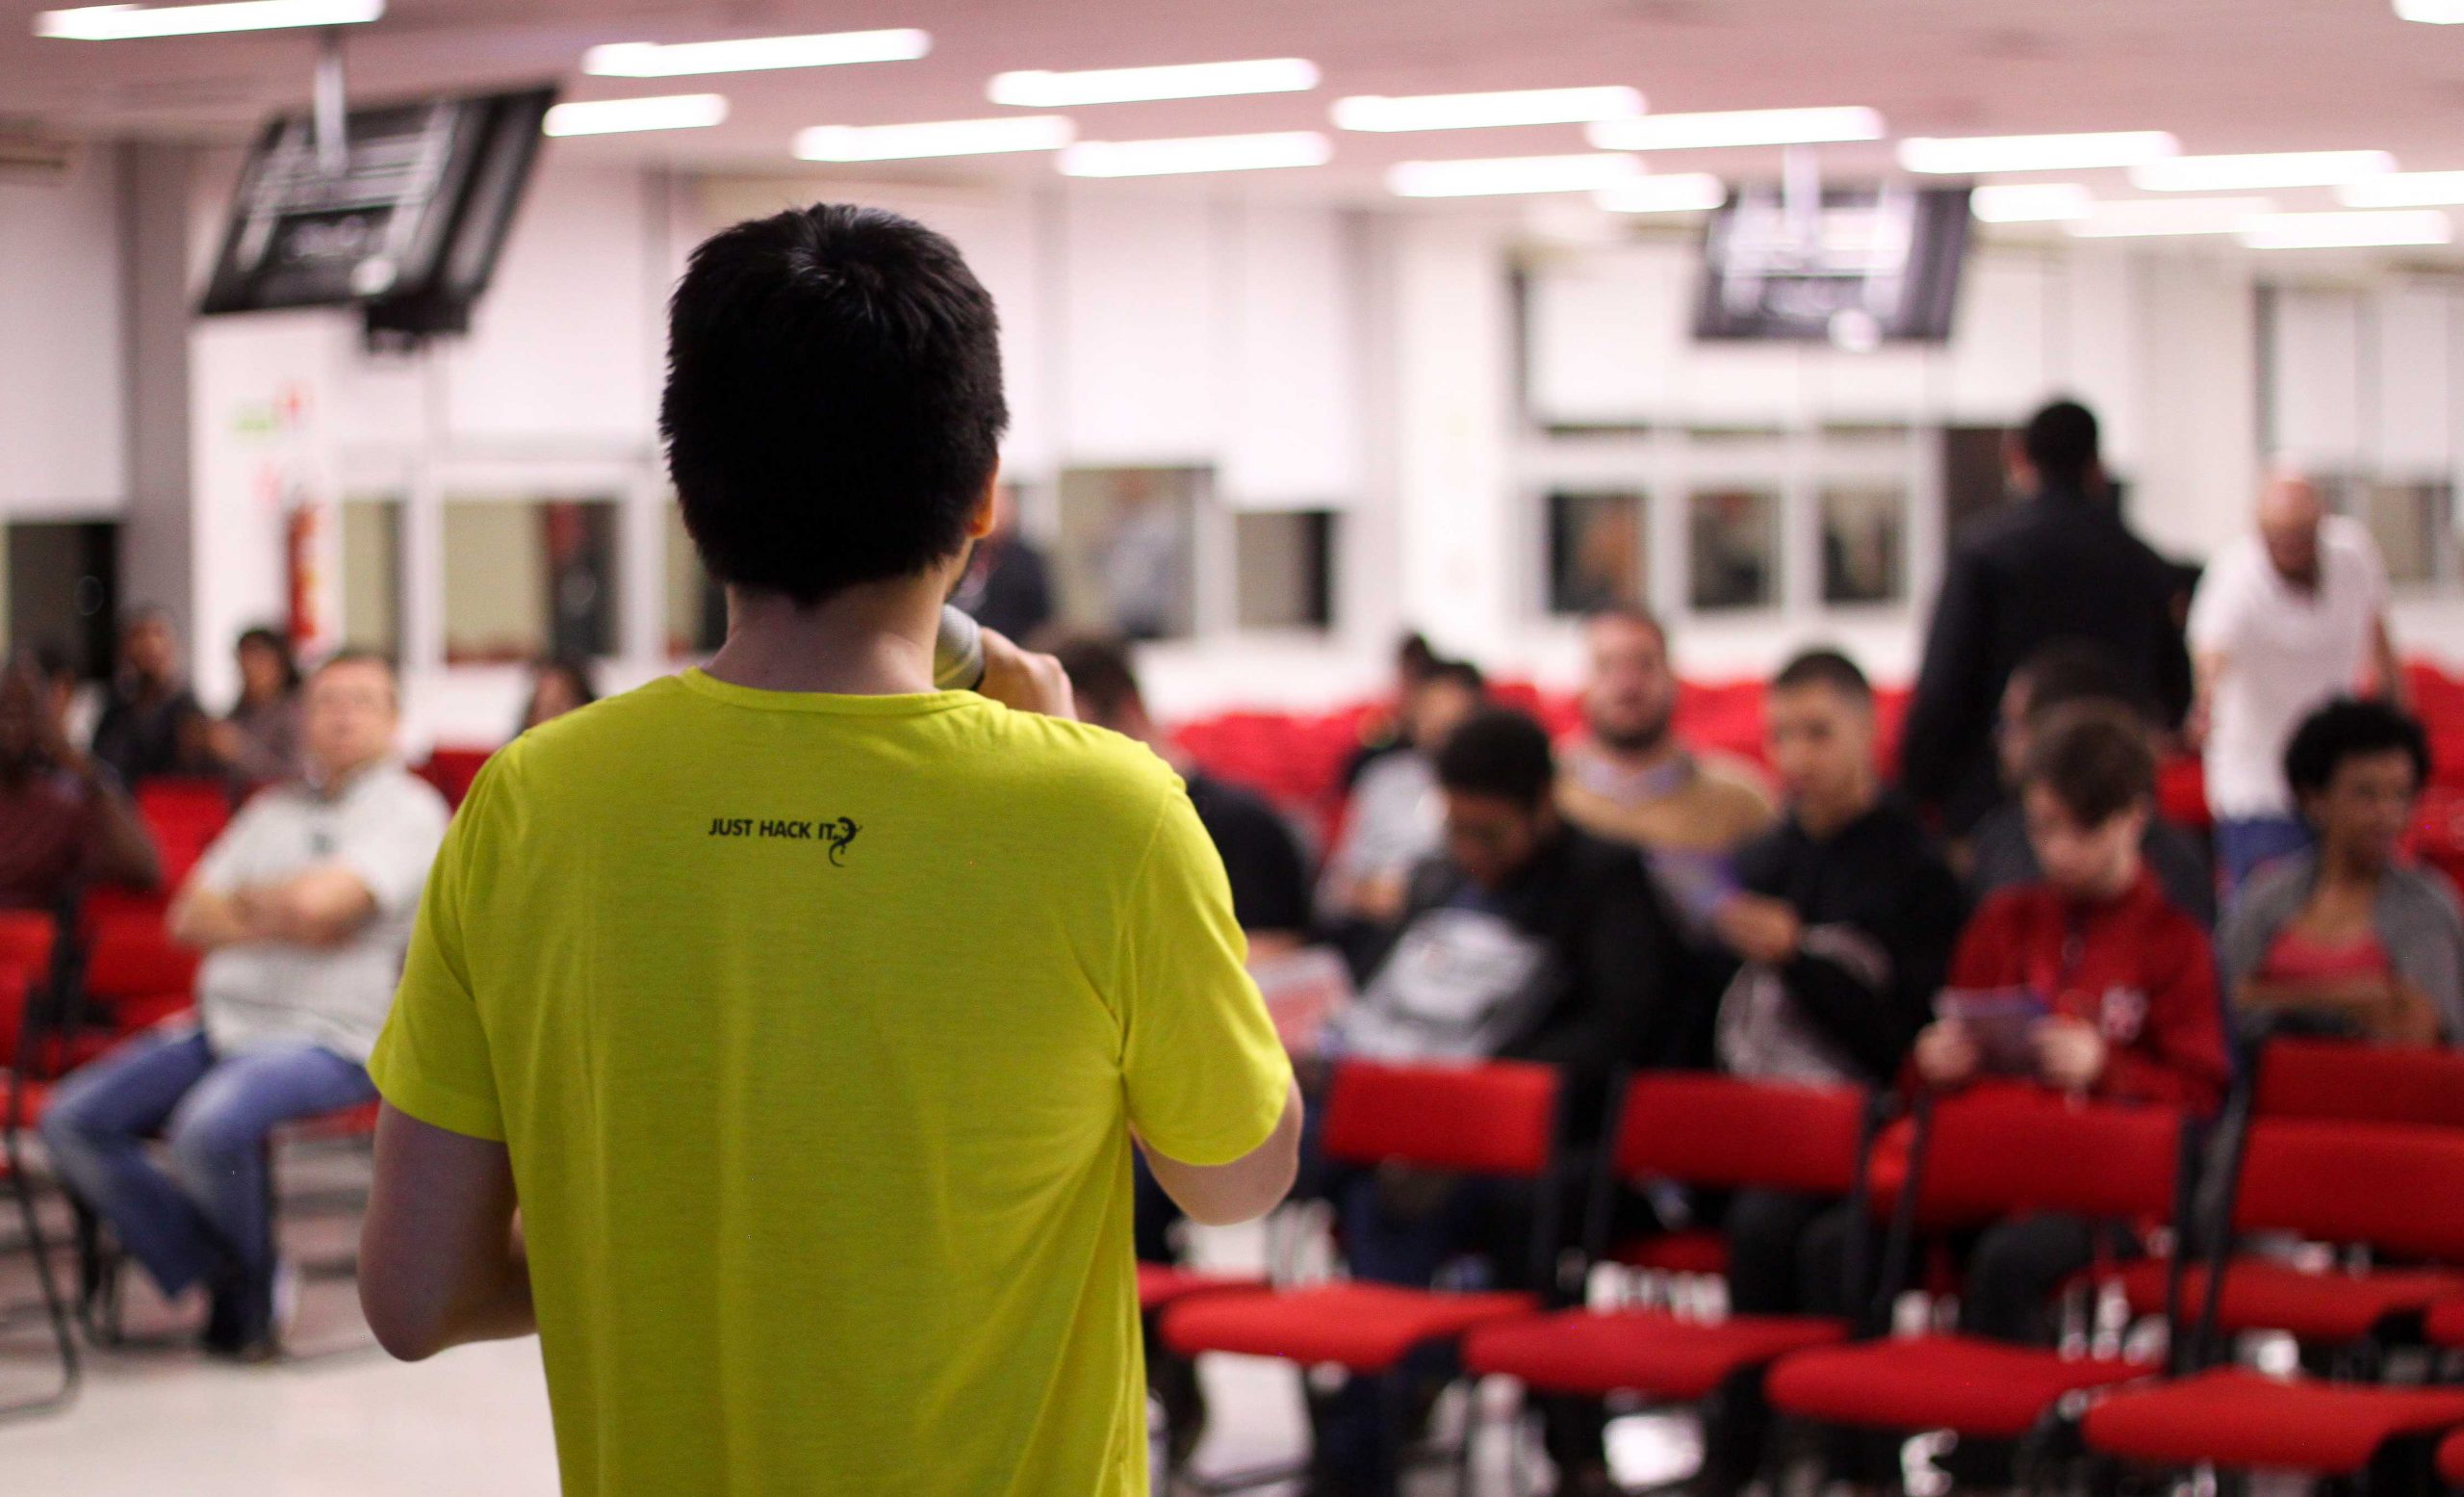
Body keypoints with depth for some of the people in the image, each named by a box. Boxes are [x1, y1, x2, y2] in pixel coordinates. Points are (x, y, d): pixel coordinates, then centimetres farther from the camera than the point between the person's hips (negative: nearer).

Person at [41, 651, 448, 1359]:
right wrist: (282, 924, -8)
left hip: (331, 1041, -7)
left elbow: (318, 900, -18)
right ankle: (214, 1274, -3)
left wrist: (243, 901, 1)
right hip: (225, 1025, 7)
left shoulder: (409, 810, -2)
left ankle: (259, 1285, -5)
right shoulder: (274, 811, 20)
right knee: (74, 1118, -9)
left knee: (210, 1127, -35)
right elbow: (188, 920, 9)